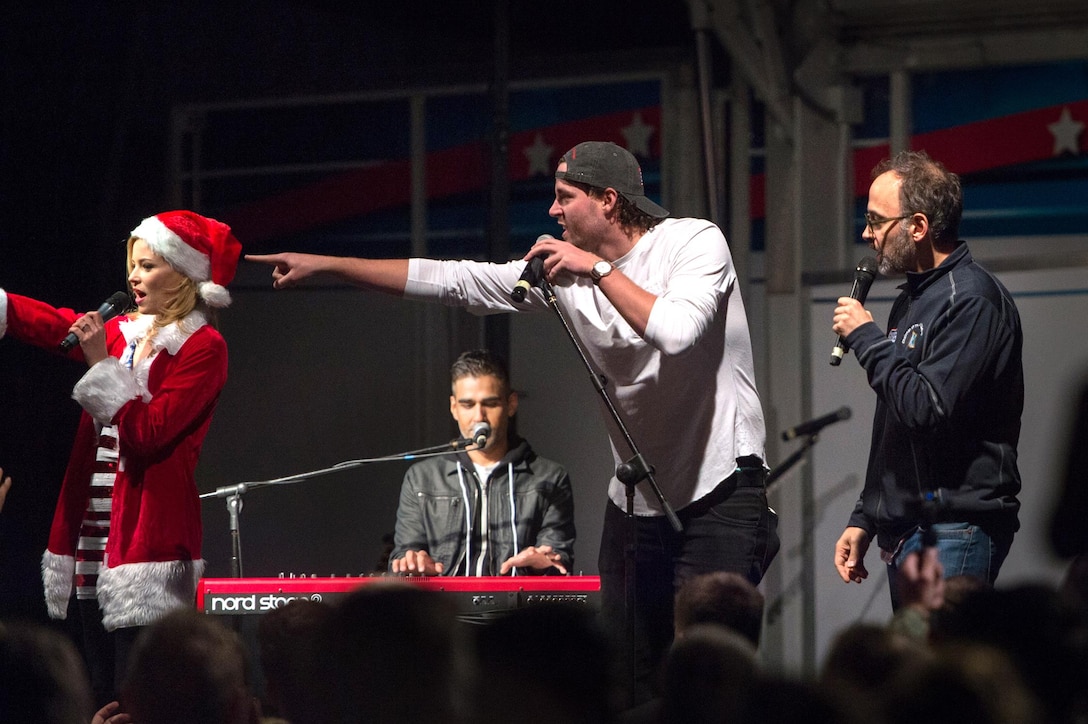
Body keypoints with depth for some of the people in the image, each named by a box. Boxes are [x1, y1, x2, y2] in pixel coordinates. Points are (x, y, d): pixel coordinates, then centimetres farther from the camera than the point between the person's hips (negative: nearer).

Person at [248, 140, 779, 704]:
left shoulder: (695, 242, -9)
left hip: (721, 493, -6)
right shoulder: (565, 270, 6)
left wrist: (599, 269, -18)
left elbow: (676, 331, -27)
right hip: (636, 499, 6)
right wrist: (324, 265, 4)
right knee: (624, 676, 5)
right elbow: (450, 280, 7)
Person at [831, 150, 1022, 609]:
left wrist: (866, 338, -12)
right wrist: (863, 519, 22)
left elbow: (928, 410, -23)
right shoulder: (912, 300, 20)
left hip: (954, 532, -10)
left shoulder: (972, 301, -12)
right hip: (904, 535, 10)